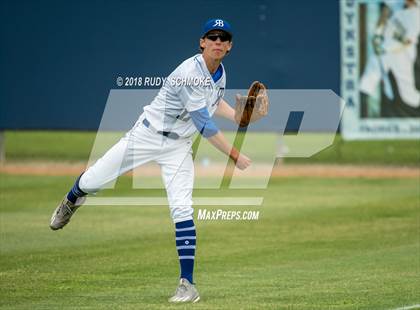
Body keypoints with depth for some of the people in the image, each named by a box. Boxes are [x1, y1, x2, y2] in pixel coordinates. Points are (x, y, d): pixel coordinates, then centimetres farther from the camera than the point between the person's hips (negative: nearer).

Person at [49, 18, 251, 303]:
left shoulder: (220, 73, 1)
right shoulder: (190, 73, -26)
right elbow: (204, 125, -28)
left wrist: (239, 117, 7)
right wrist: (235, 156, -25)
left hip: (179, 147, 5)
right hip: (147, 136, -5)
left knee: (182, 209, -13)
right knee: (92, 182, 3)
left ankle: (188, 284, -12)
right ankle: (72, 201, 43)